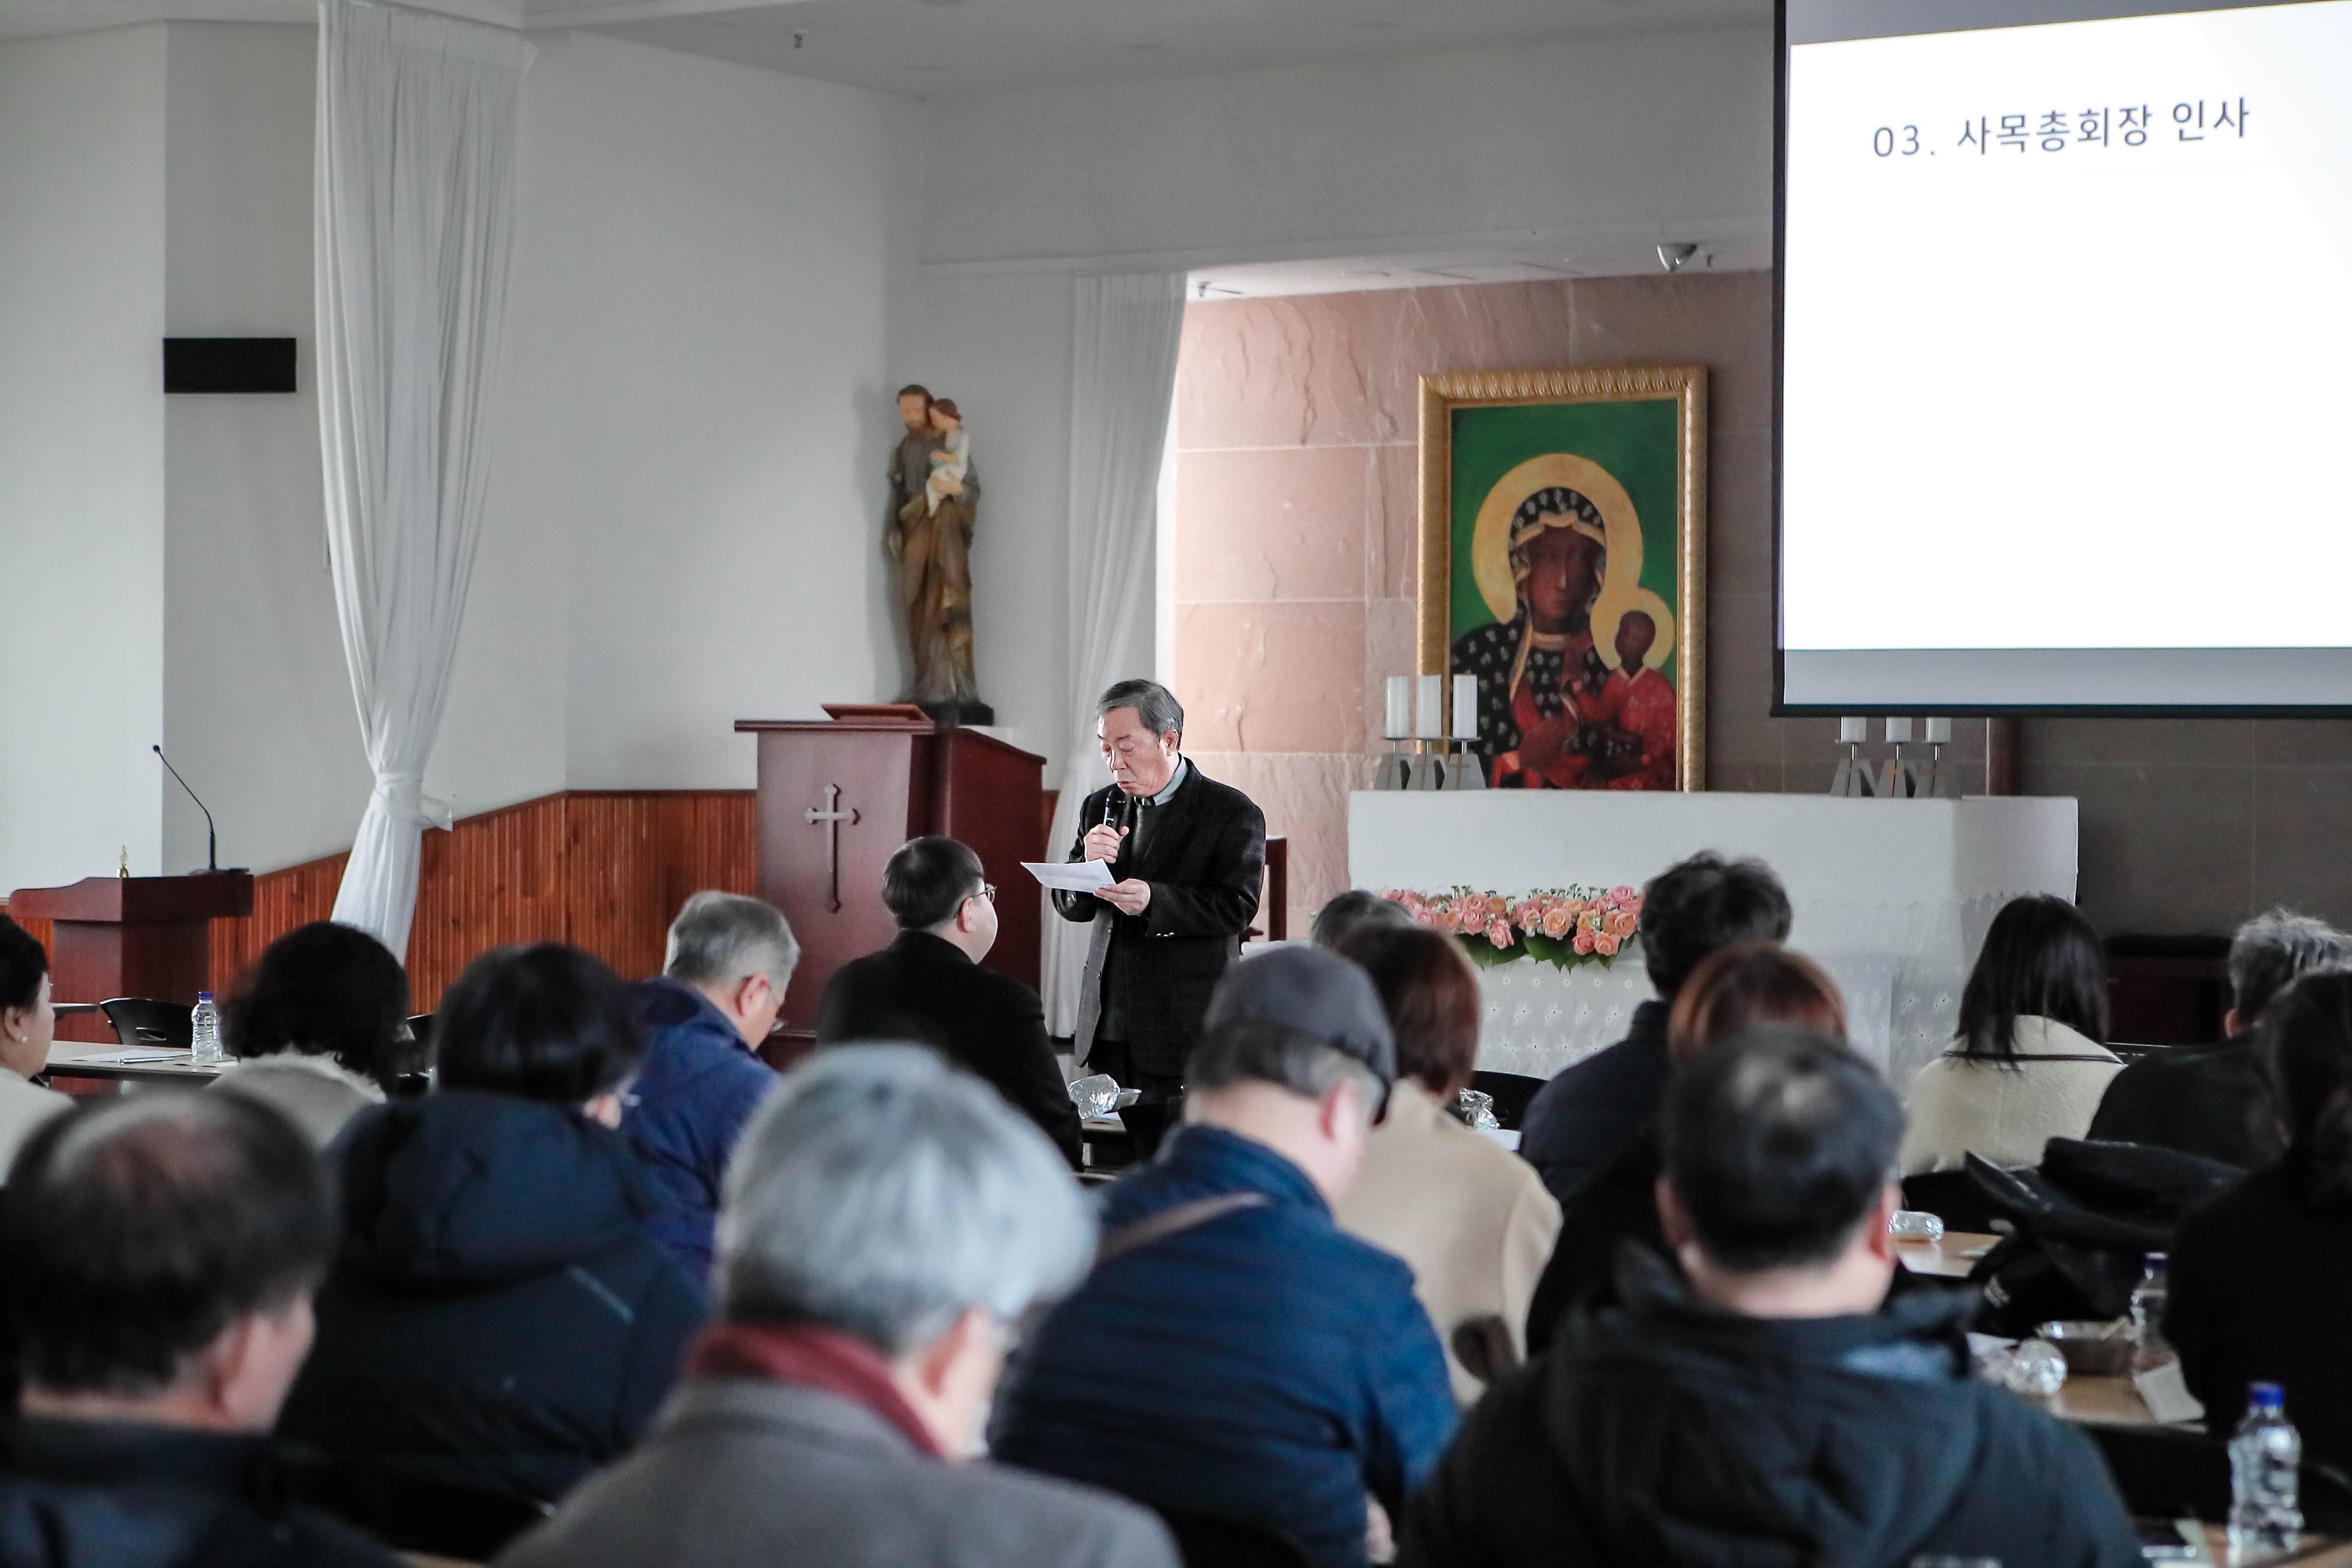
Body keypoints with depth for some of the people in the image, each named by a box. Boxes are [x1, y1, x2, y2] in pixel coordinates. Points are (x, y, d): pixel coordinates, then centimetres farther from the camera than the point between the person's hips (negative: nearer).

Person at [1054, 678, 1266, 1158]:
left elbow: (1237, 907, -13)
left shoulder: (1232, 813, -4)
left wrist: (1155, 901, -26)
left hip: (1190, 1028, -5)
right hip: (1113, 1025, 6)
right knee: (1140, 1163, 8)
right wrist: (1089, 863, -10)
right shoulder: (1101, 807, 13)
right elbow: (1071, 906, 12)